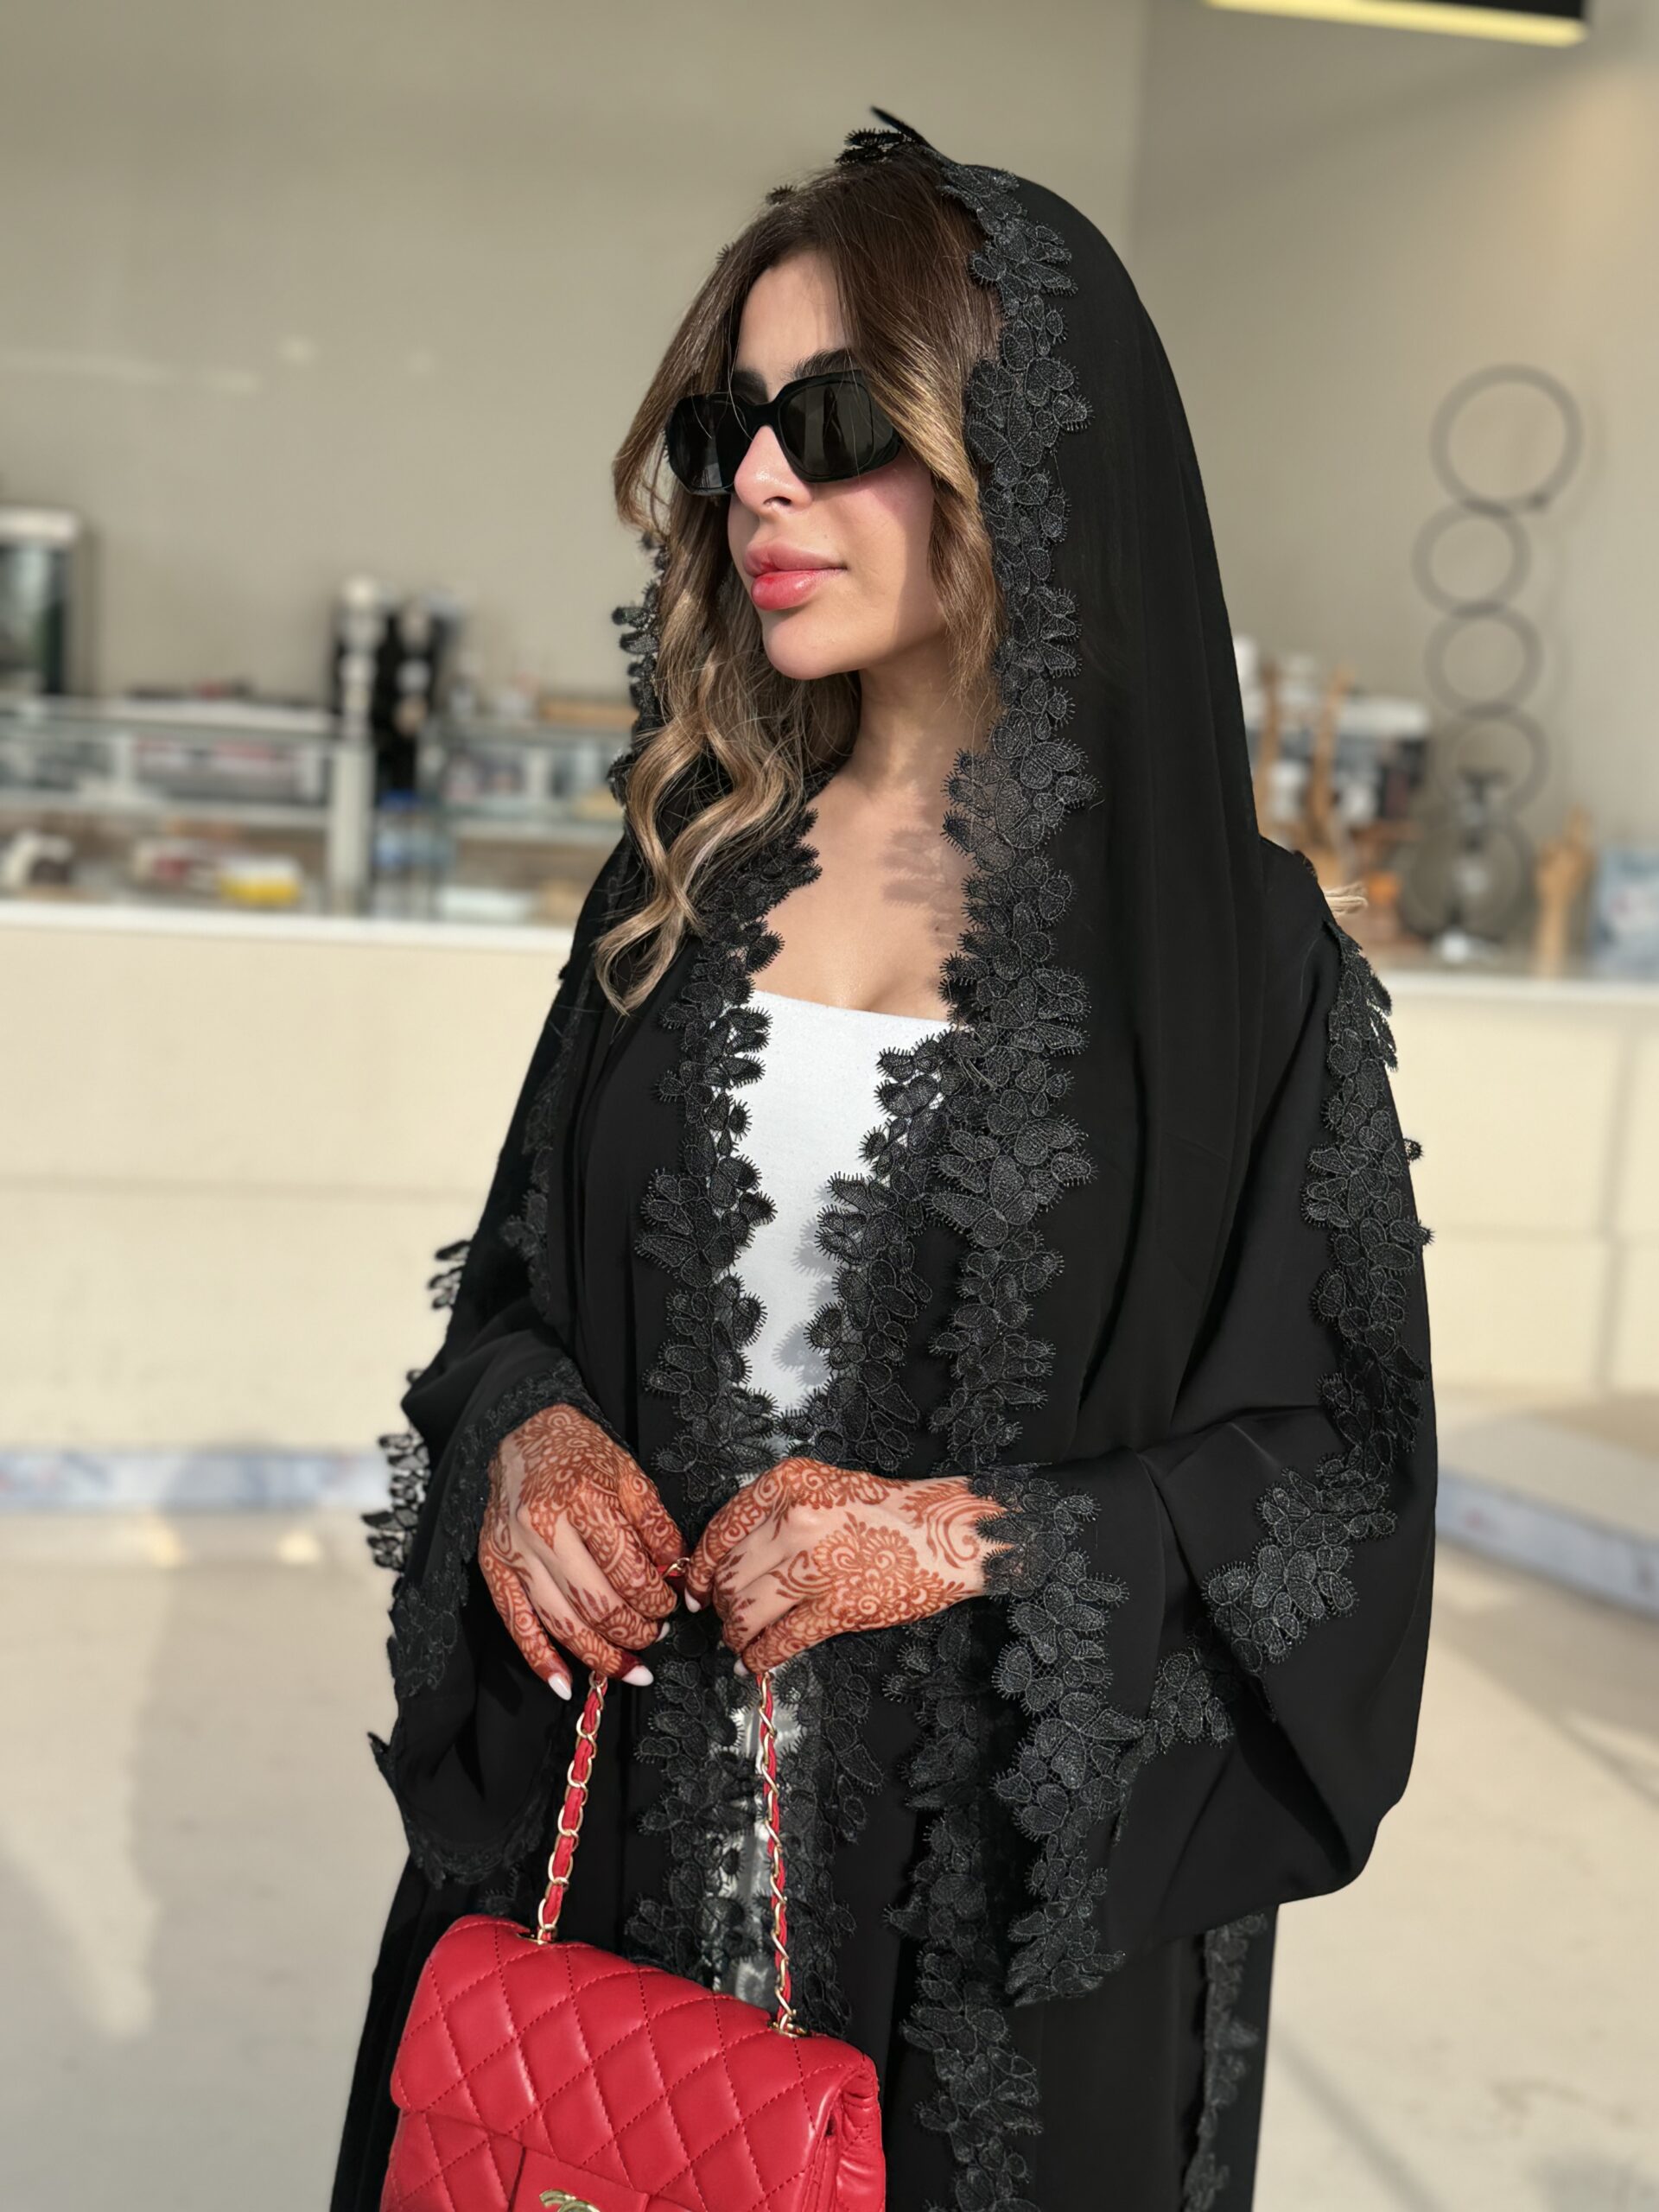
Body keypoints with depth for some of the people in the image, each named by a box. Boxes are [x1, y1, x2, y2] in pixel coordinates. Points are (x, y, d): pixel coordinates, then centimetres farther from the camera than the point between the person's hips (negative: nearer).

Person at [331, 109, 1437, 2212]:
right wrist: (524, 1436, -10)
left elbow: (1347, 1459, -7)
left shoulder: (1236, 950, -9)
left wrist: (986, 1539, -19)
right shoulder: (685, 877, 3)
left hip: (1000, 1889, -3)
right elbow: (520, 1272, 10)